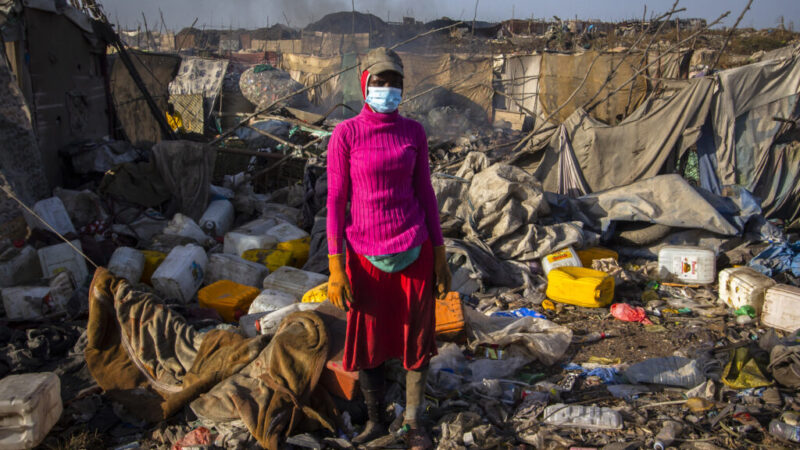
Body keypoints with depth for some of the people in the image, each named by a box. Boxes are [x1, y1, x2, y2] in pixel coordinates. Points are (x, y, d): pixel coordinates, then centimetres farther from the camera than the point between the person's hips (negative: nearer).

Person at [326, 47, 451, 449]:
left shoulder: (414, 132, 2)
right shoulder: (345, 134, -6)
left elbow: (425, 192, 6)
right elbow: (336, 201, -6)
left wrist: (440, 254, 5)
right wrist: (335, 266, -10)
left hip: (414, 251, 2)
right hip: (366, 256, -2)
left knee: (416, 339, 11)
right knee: (367, 343, 12)